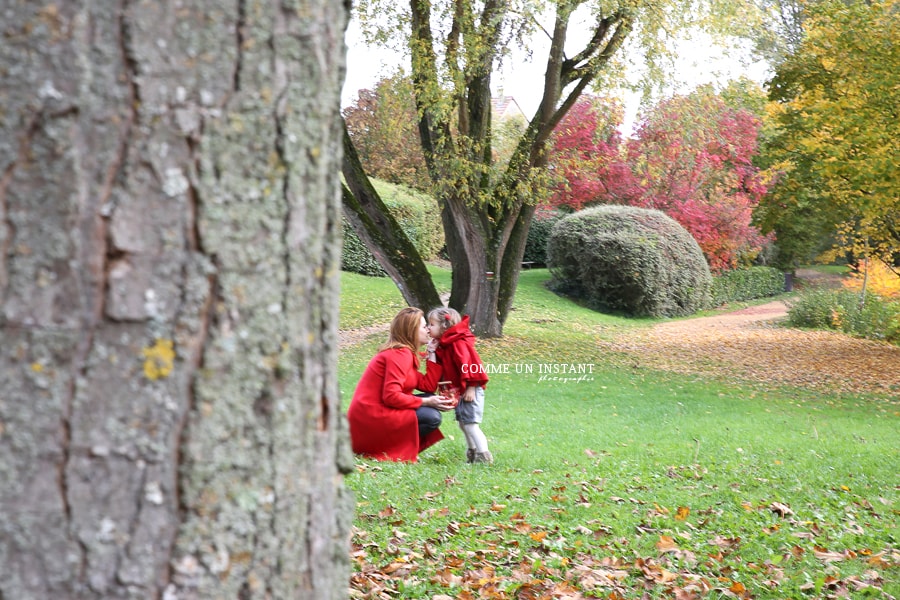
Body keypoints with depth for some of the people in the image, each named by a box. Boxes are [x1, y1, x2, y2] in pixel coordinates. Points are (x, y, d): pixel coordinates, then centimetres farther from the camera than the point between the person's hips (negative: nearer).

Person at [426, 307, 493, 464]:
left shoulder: (458, 343, -17)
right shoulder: (444, 345, 14)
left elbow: (468, 364, -23)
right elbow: (442, 367, 16)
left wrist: (470, 387, -26)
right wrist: (433, 353, 1)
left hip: (470, 391, -11)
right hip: (460, 391, 11)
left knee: (470, 423, -11)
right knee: (463, 422, 16)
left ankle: (484, 455, -8)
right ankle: (472, 454, 26)